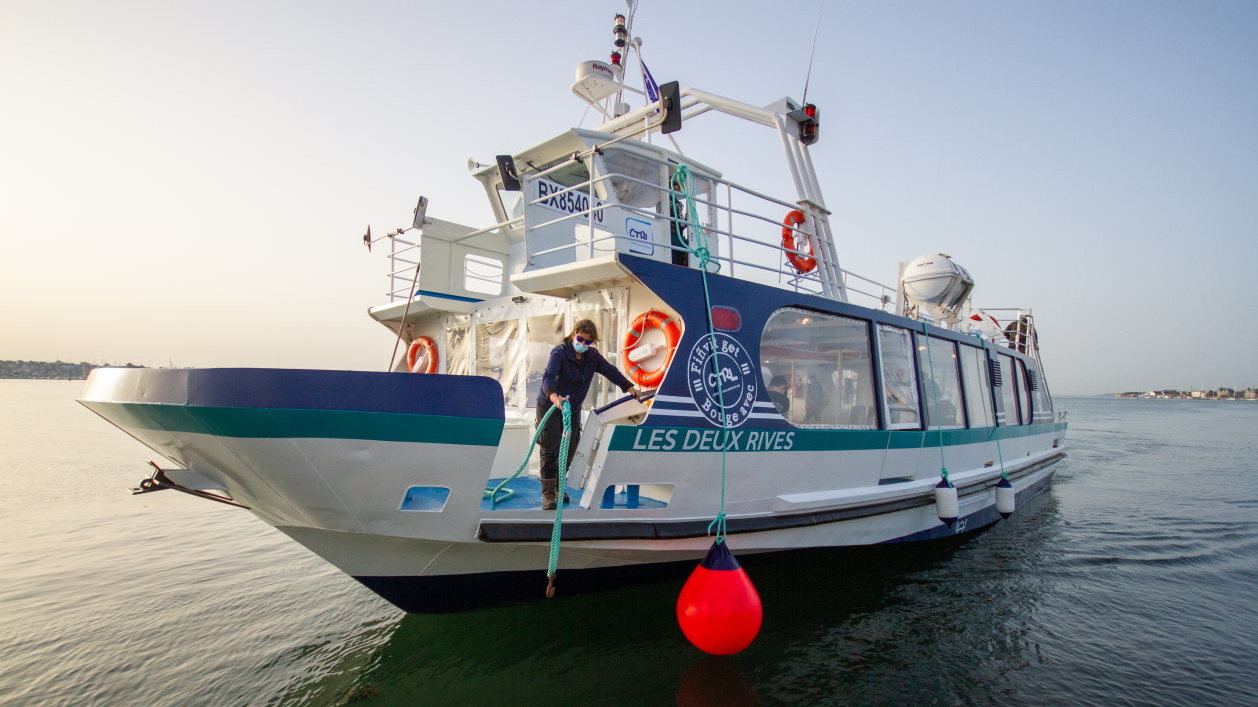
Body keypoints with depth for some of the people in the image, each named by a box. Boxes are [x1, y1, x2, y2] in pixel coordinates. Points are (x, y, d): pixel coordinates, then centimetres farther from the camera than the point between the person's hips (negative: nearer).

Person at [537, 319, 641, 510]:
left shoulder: (592, 356, 1)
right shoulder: (559, 353, -18)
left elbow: (610, 371, 7)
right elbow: (548, 377, -31)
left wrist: (629, 387, -3)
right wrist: (554, 396, -51)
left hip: (573, 410, 6)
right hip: (549, 407, -6)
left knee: (569, 451, 8)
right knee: (551, 451, -9)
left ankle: (557, 487, 24)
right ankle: (548, 495, -5)